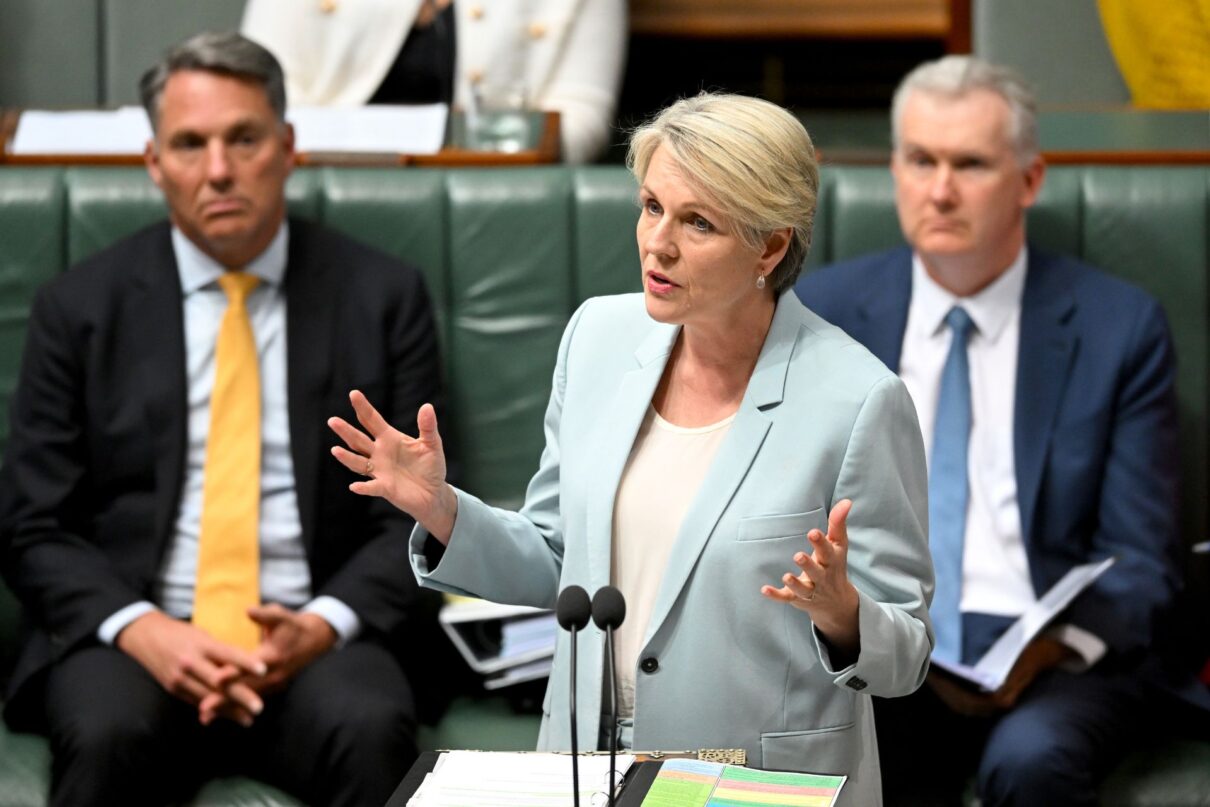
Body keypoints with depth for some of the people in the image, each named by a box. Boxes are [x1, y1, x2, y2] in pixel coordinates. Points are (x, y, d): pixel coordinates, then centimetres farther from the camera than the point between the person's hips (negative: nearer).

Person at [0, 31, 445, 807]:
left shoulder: (383, 297, 8)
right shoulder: (80, 306, 8)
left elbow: (421, 517, 6)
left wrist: (324, 625, -13)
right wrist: (140, 629, -13)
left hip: (311, 638, 0)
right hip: (130, 634, 0)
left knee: (371, 729, -33)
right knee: (107, 736, -34)